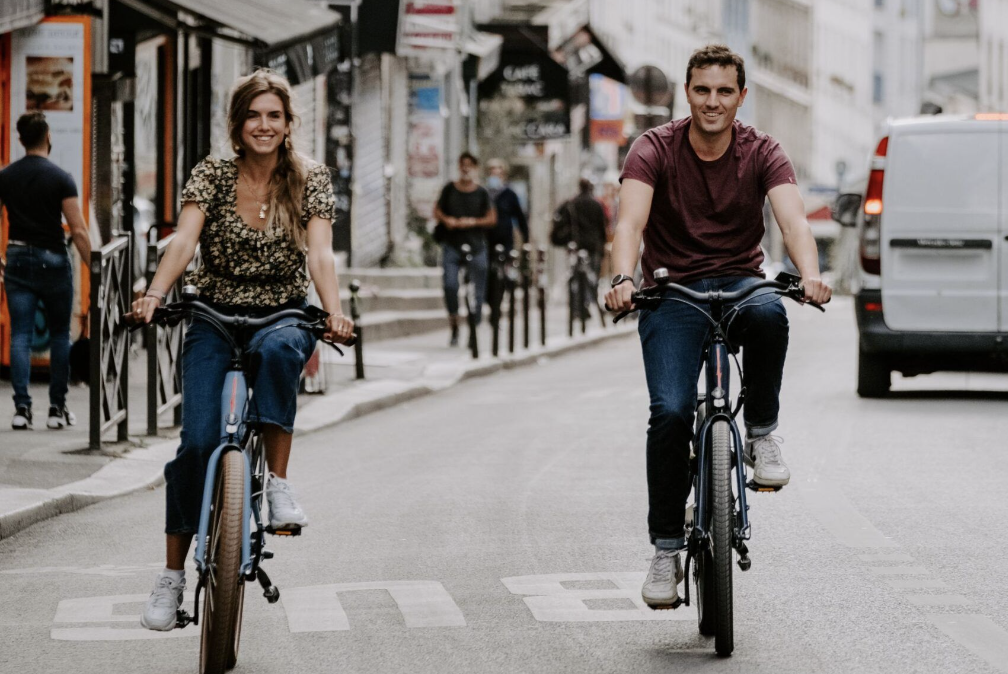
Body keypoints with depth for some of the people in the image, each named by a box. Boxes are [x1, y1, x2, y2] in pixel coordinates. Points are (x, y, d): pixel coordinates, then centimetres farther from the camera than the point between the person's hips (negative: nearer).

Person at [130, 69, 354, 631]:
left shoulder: (310, 180, -1)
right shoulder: (213, 176, -1)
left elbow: (320, 253, -14)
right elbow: (184, 241, -15)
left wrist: (334, 313, -33)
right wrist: (155, 295, -34)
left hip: (283, 317, 0)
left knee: (278, 351, -39)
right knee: (199, 441, -15)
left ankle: (278, 481, -27)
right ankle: (173, 574, -4)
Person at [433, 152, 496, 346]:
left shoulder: (482, 193, 3)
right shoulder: (449, 189, 6)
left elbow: (492, 218, 3)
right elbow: (437, 211, 14)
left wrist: (473, 222, -12)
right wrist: (446, 219, -7)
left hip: (476, 245, 0)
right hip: (452, 245, 0)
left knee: (478, 289, 1)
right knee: (450, 285, -16)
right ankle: (454, 328, -2)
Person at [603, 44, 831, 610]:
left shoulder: (763, 153, -3)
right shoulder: (655, 150, -6)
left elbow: (793, 219, -19)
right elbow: (631, 221, -21)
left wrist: (810, 274, -41)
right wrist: (623, 278, -42)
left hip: (739, 282, 1)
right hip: (672, 292, -1)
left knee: (768, 313, -37)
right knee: (671, 411, -21)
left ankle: (762, 434, -13)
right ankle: (667, 547, -7)